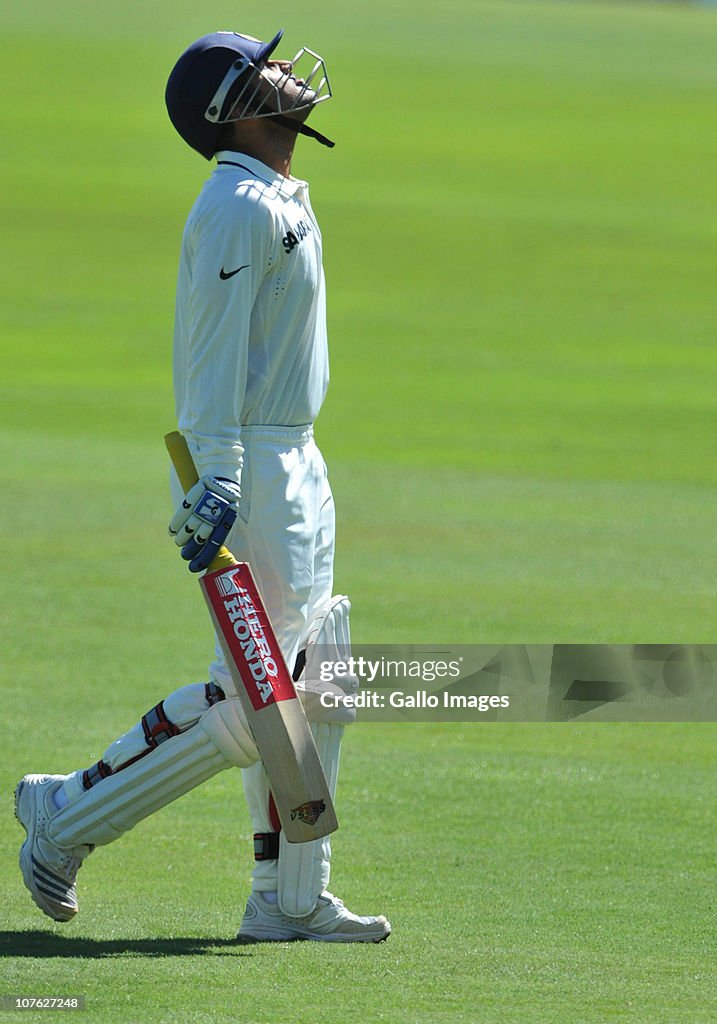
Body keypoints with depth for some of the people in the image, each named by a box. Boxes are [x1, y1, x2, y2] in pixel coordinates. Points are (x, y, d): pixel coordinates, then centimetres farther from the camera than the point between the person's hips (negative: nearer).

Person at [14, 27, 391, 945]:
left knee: (316, 689, 9)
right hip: (245, 470, -10)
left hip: (292, 464, 10)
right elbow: (213, 350, -21)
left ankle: (290, 902, 12)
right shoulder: (240, 205, -14)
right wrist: (214, 480, -28)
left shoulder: (280, 202, 17)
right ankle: (70, 815, -1)